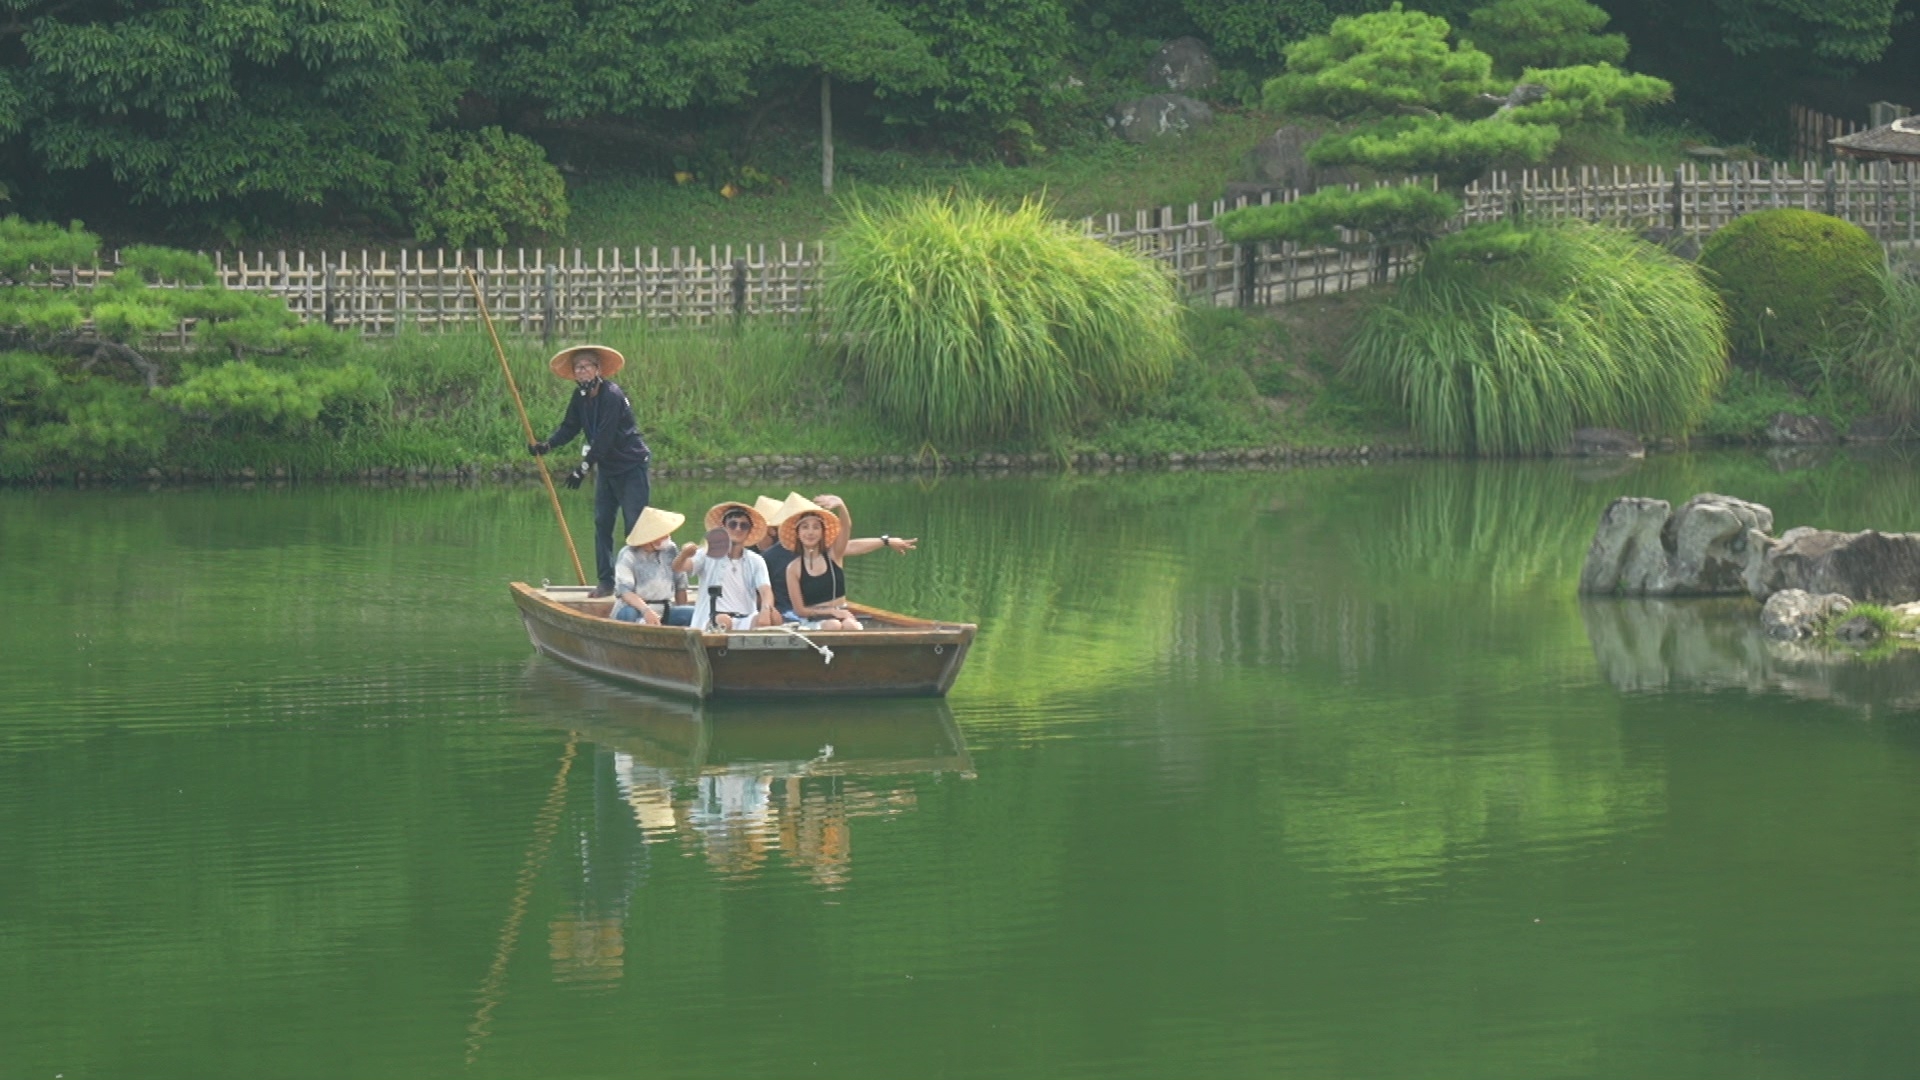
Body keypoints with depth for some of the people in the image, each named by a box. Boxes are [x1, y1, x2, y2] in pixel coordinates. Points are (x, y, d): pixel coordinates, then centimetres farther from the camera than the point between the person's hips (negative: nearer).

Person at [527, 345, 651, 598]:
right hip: (606, 468, 8)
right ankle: (606, 581, 10)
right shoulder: (580, 398, 4)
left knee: (635, 524, -9)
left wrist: (583, 468, -23)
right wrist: (545, 445, -14)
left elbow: (604, 438, -24)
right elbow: (568, 428, 4)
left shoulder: (612, 395, -20)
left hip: (631, 465, -8)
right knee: (602, 522, 5)